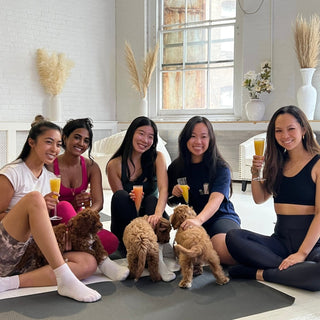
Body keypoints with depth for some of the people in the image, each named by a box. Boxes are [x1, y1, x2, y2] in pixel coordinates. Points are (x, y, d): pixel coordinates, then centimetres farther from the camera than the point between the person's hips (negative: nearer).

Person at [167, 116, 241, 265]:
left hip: (220, 217, -2)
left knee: (227, 251, -33)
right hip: (191, 219, 2)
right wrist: (174, 195, -8)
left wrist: (199, 220, -44)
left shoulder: (220, 168, -6)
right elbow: (171, 203, 18)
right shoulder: (176, 167, 6)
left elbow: (216, 200, -24)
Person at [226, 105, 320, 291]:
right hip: (281, 240, 5)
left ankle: (259, 273, -20)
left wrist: (302, 252, -18)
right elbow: (260, 198, 16)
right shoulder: (278, 163, 13)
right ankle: (293, 270, -19)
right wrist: (255, 173, -2)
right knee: (233, 237, -21)